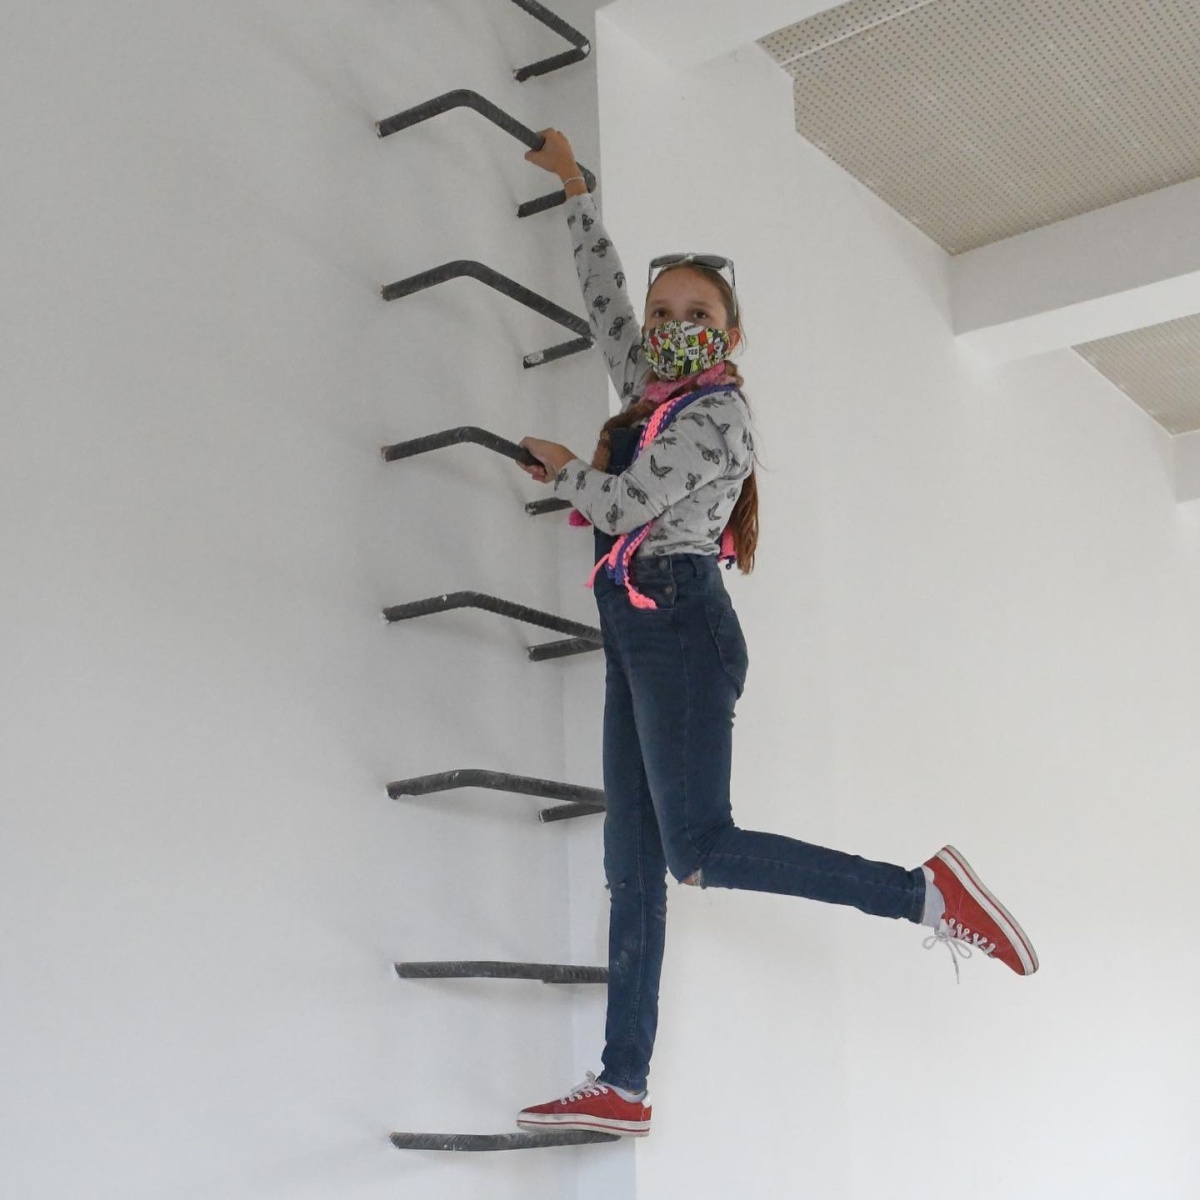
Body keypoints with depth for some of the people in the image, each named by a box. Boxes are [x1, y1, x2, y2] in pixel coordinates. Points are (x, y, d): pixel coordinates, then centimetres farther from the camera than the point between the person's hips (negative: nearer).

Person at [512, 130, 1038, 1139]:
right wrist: (573, 185, 38)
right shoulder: (655, 393, 19)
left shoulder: (716, 413, -5)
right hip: (635, 637, 8)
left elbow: (623, 506, -13)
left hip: (678, 625, -8)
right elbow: (604, 293, 30)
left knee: (699, 850, -19)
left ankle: (927, 893, -14)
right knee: (632, 867, 2)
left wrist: (560, 464, 6)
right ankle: (624, 1086, 3)